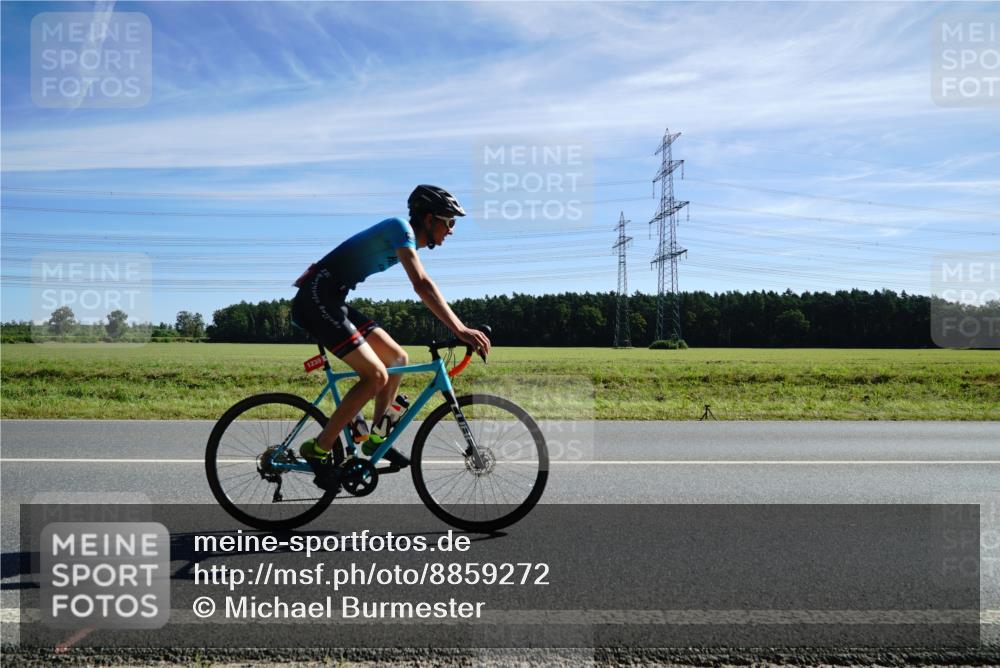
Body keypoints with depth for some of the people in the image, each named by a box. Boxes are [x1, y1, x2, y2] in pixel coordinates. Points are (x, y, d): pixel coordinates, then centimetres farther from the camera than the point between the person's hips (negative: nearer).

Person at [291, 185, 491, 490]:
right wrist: (460, 330, -34)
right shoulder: (401, 228, -15)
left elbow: (424, 287, 21)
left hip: (332, 301, 10)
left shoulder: (410, 240, 15)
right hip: (316, 298, -10)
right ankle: (318, 450, -7)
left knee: (397, 358, 9)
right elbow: (421, 285, -28)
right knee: (376, 375, -16)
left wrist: (460, 327, 14)